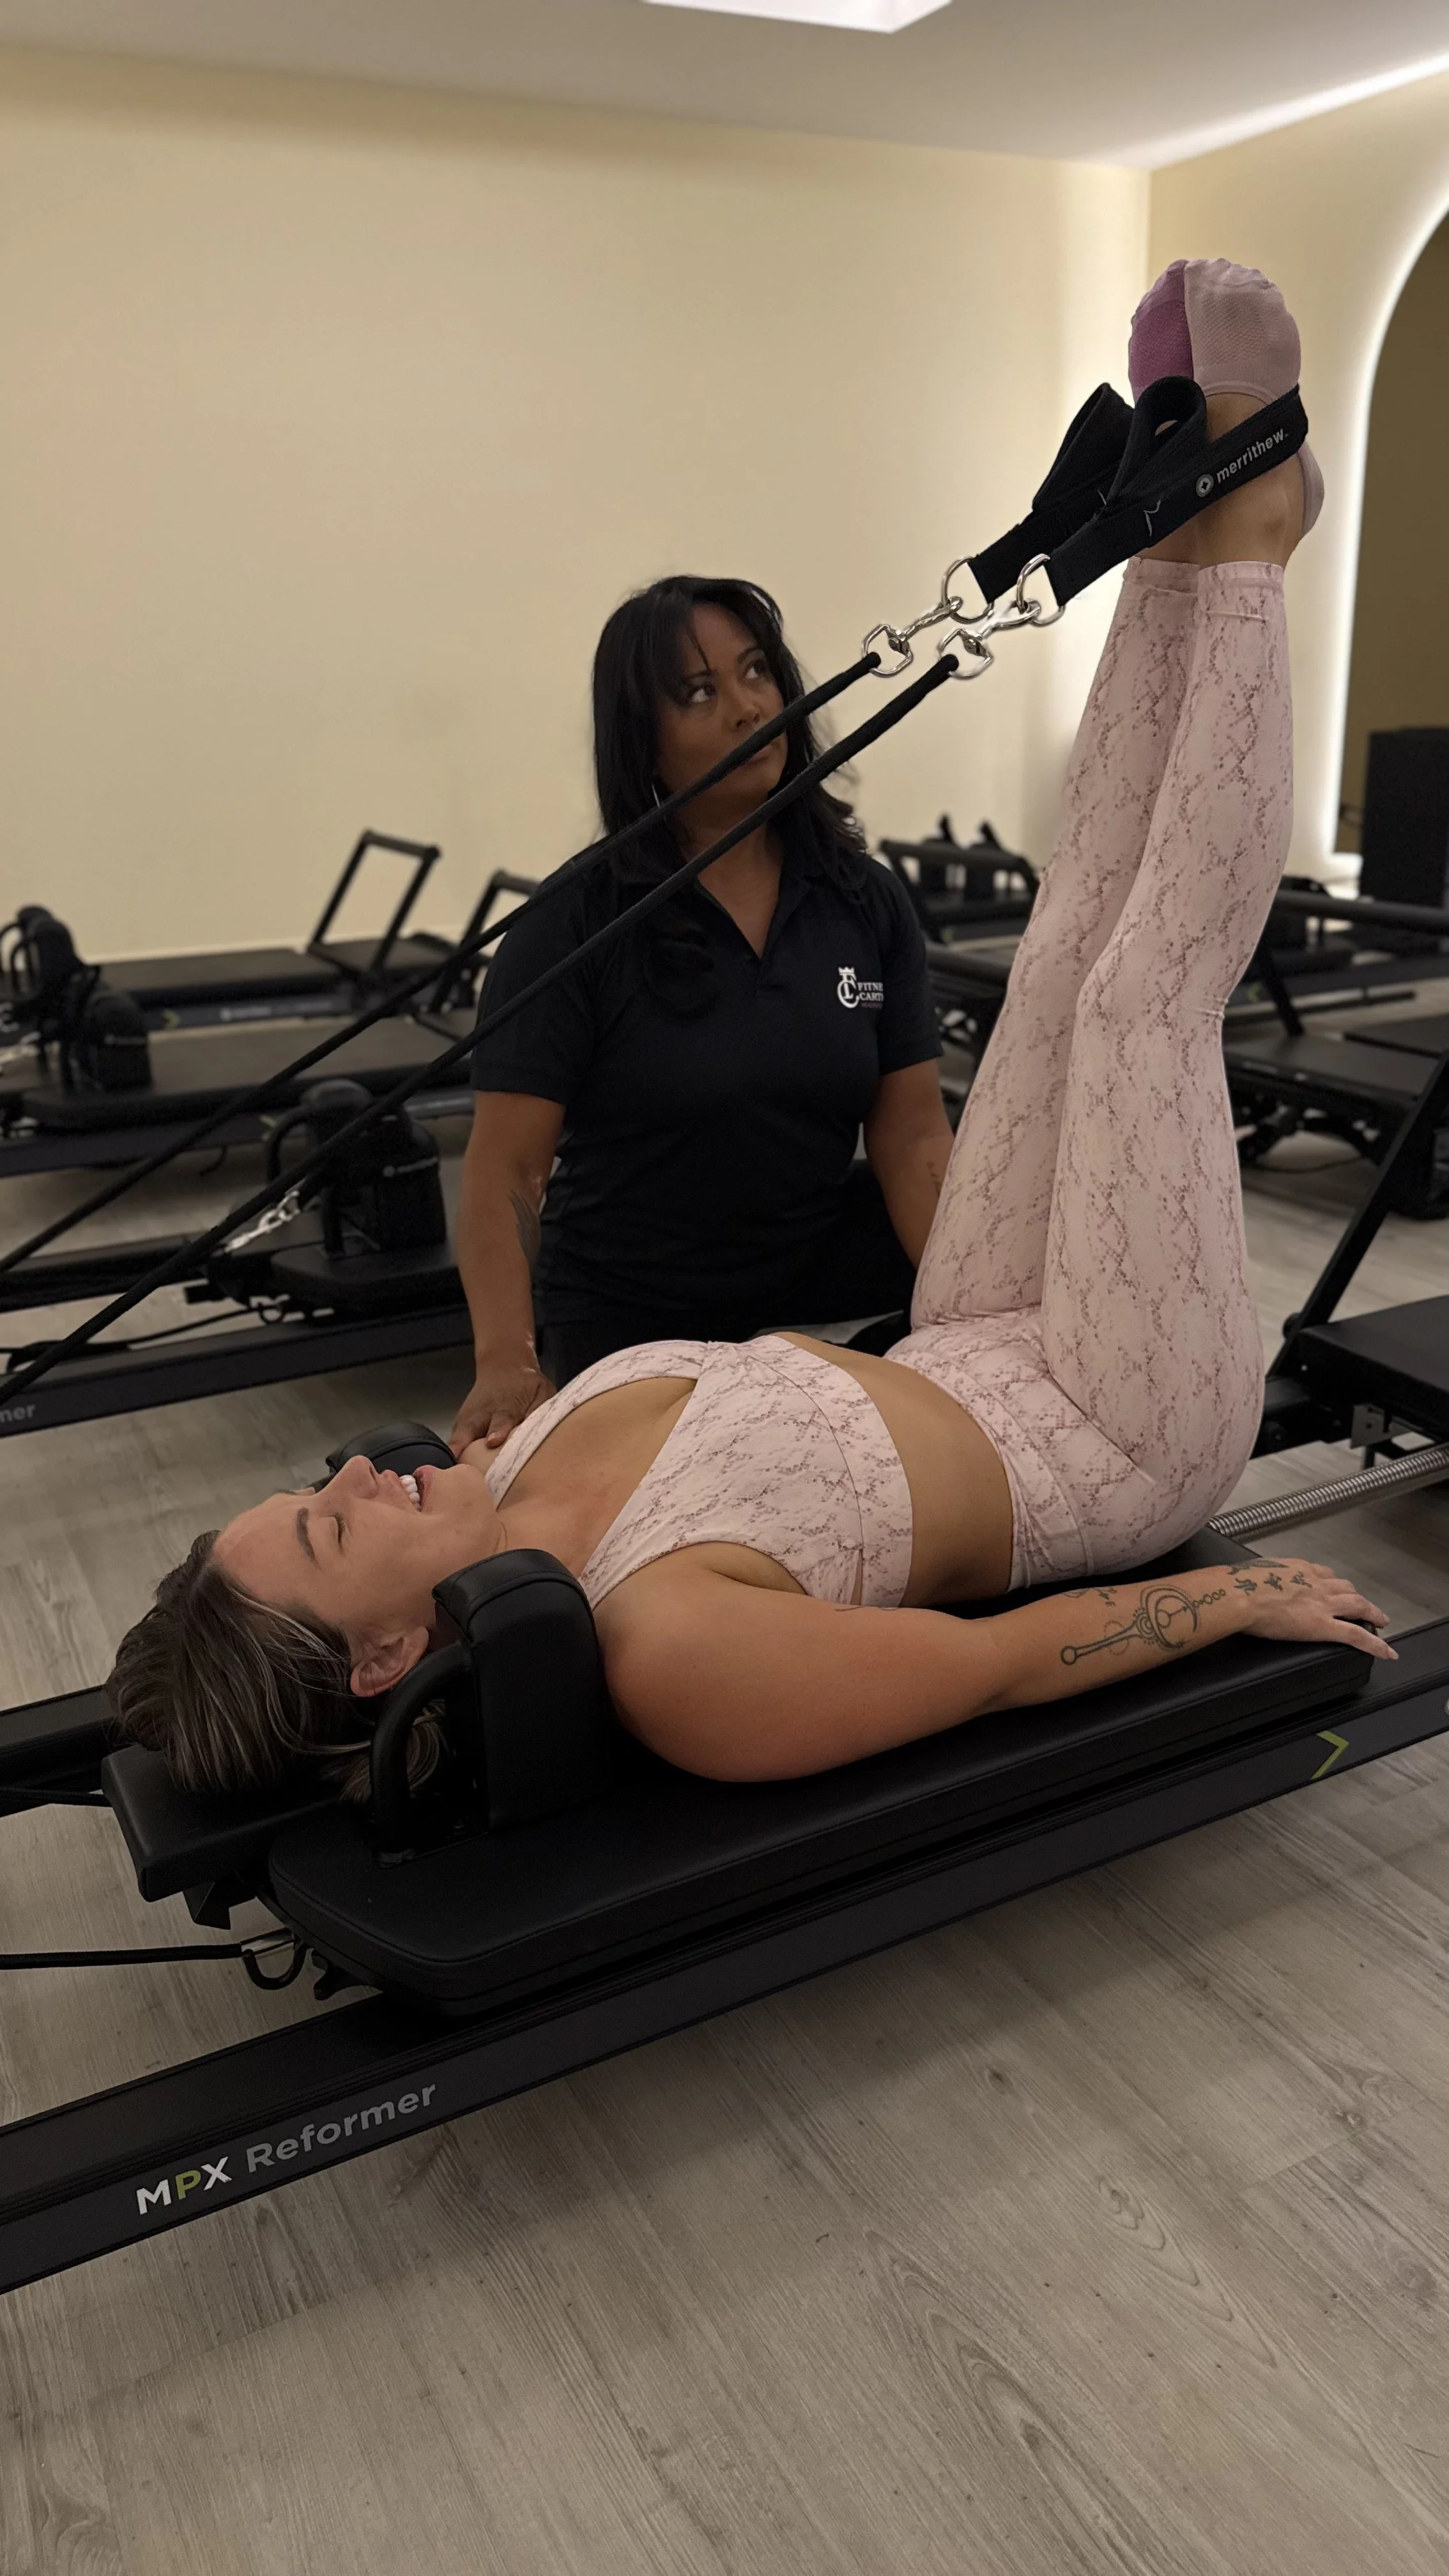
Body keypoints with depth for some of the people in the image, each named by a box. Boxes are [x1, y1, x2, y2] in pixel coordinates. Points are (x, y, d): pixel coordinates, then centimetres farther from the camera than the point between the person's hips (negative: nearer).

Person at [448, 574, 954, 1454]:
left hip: (820, 1287, 3)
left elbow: (914, 1136, -6)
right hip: (629, 1325, -2)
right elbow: (505, 1171, -15)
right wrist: (507, 1363, -32)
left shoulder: (866, 903, -1)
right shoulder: (576, 926, -12)